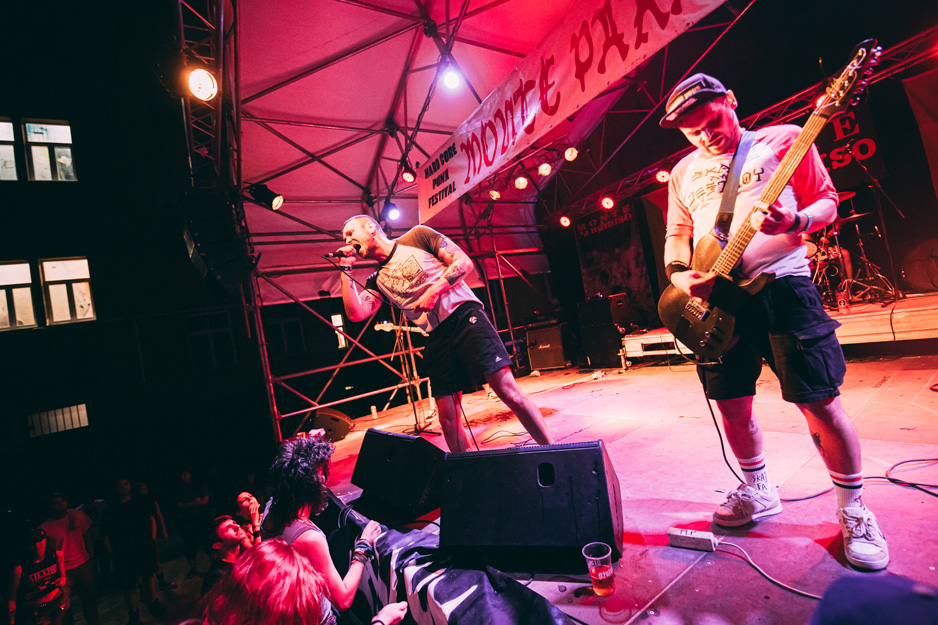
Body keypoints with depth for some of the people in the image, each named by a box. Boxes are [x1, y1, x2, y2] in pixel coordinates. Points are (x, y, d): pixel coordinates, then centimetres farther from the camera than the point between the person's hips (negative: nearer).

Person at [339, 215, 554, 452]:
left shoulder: (417, 235, 6)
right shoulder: (377, 280, 16)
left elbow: (465, 262, 1)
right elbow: (356, 313, 1)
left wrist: (434, 290, -11)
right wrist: (346, 267, 2)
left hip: (465, 318, -4)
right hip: (436, 339, 5)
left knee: (507, 391, -12)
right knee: (448, 418, 2)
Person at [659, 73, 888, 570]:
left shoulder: (784, 139, 8)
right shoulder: (684, 172, 17)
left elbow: (826, 201, 7)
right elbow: (676, 234, 17)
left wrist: (794, 221, -16)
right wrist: (679, 276, -3)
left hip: (781, 284, -3)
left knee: (820, 403, -3)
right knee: (732, 404, 9)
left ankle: (853, 512, 20)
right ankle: (759, 493, 31)